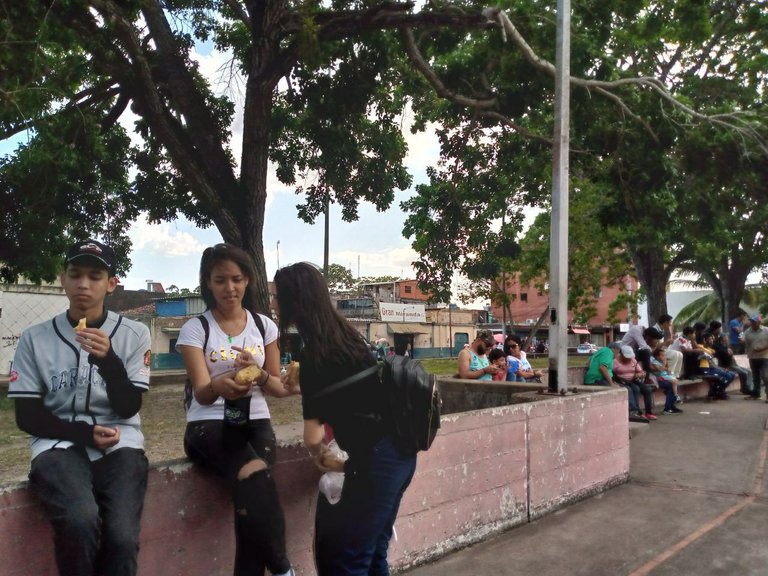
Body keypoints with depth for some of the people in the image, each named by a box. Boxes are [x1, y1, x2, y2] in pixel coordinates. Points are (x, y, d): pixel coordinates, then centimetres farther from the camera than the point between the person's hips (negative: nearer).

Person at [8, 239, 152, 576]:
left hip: (119, 445, 0)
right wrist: (84, 433, -10)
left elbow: (128, 408, -2)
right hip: (59, 445, 0)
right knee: (80, 521, -31)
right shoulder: (35, 338, 5)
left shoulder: (134, 334, 3)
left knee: (121, 537, -26)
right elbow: (27, 416, 5)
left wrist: (108, 359, -20)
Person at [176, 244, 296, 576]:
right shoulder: (195, 329, -2)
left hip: (255, 423, 3)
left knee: (251, 492, -29)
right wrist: (219, 386, -37)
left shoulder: (264, 326, 7)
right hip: (209, 426, -3)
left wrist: (259, 375, -17)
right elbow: (202, 395, -12)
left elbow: (278, 388, 8)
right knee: (256, 480, -32)